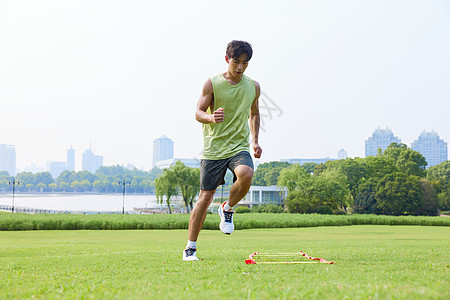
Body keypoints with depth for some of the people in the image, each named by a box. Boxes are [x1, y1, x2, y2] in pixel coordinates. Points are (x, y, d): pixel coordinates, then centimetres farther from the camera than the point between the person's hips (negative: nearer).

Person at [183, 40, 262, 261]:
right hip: (213, 148, -2)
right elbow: (198, 113, -8)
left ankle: (227, 210, -1)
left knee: (246, 174, -31)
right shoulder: (212, 83, -4)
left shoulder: (253, 87, 7)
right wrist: (211, 117, -30)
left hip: (239, 147, 2)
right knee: (205, 197, -1)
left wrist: (255, 141, 13)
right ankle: (190, 248, 13)